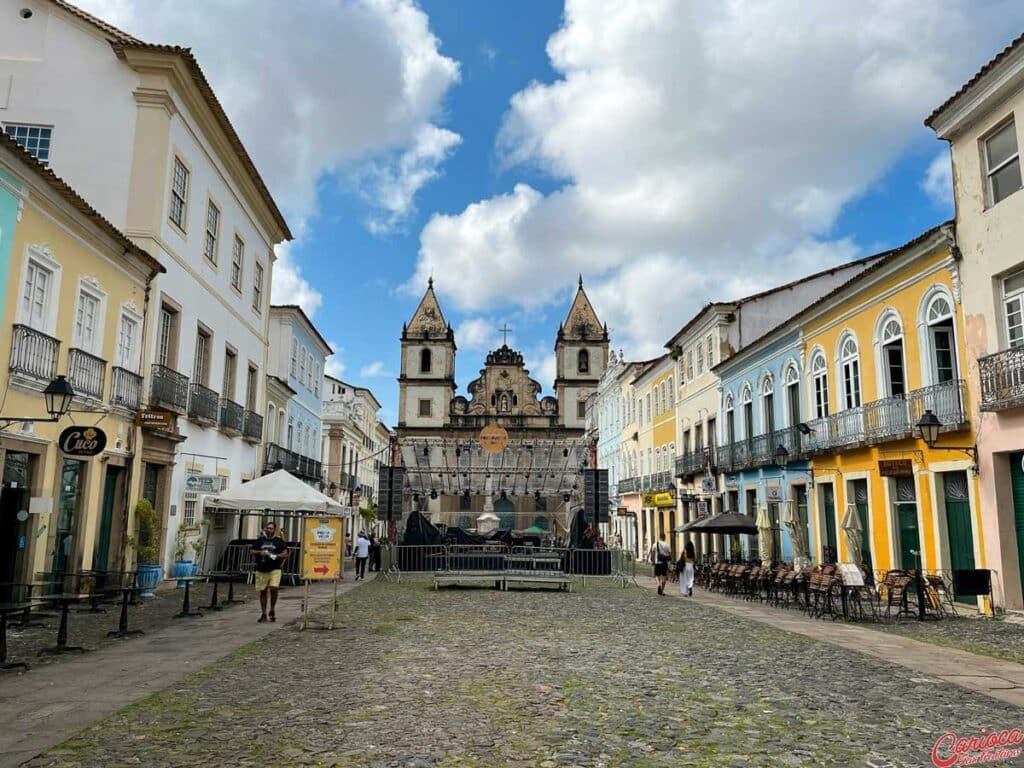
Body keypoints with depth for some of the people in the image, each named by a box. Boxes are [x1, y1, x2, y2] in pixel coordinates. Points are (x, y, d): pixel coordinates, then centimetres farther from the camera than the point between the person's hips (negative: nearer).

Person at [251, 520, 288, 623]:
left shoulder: (279, 540, 5)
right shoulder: (260, 540, 12)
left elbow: (285, 553, 1)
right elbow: (252, 552, 14)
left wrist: (275, 556, -14)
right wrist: (260, 552, -6)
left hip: (275, 569, -3)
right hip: (261, 570, 3)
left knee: (273, 589, -17)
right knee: (262, 591, 6)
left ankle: (272, 611, 4)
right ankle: (263, 614, 17)